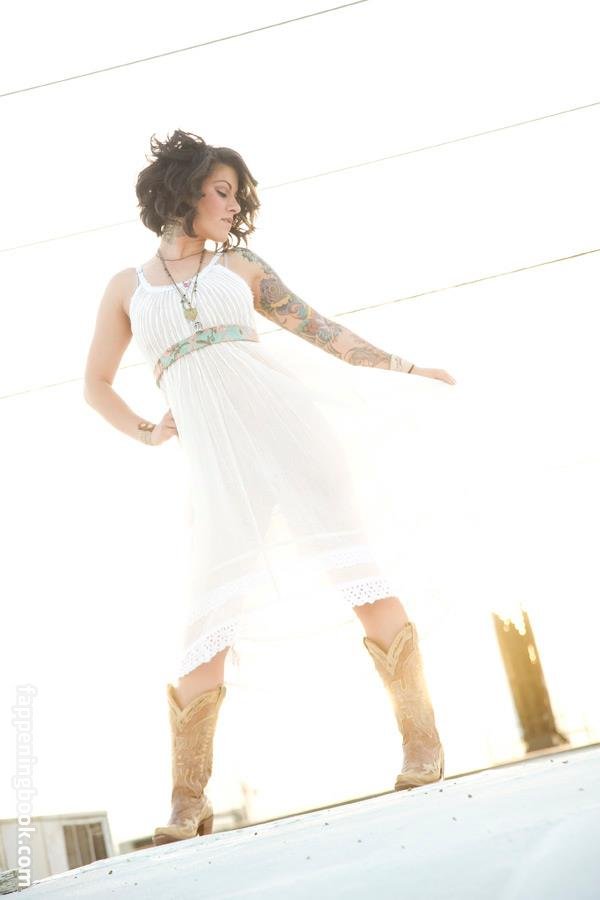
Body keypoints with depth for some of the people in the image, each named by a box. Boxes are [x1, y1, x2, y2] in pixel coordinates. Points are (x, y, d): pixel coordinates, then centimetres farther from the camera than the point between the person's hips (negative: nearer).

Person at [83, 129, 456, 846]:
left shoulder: (240, 267, 19)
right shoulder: (128, 287, 18)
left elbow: (319, 328, 18)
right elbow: (96, 386, 24)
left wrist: (401, 365, 13)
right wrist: (147, 434, 11)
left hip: (280, 416, 1)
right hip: (211, 453, -1)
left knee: (349, 559, -9)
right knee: (211, 607, -6)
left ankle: (423, 746, -4)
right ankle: (187, 805, 6)